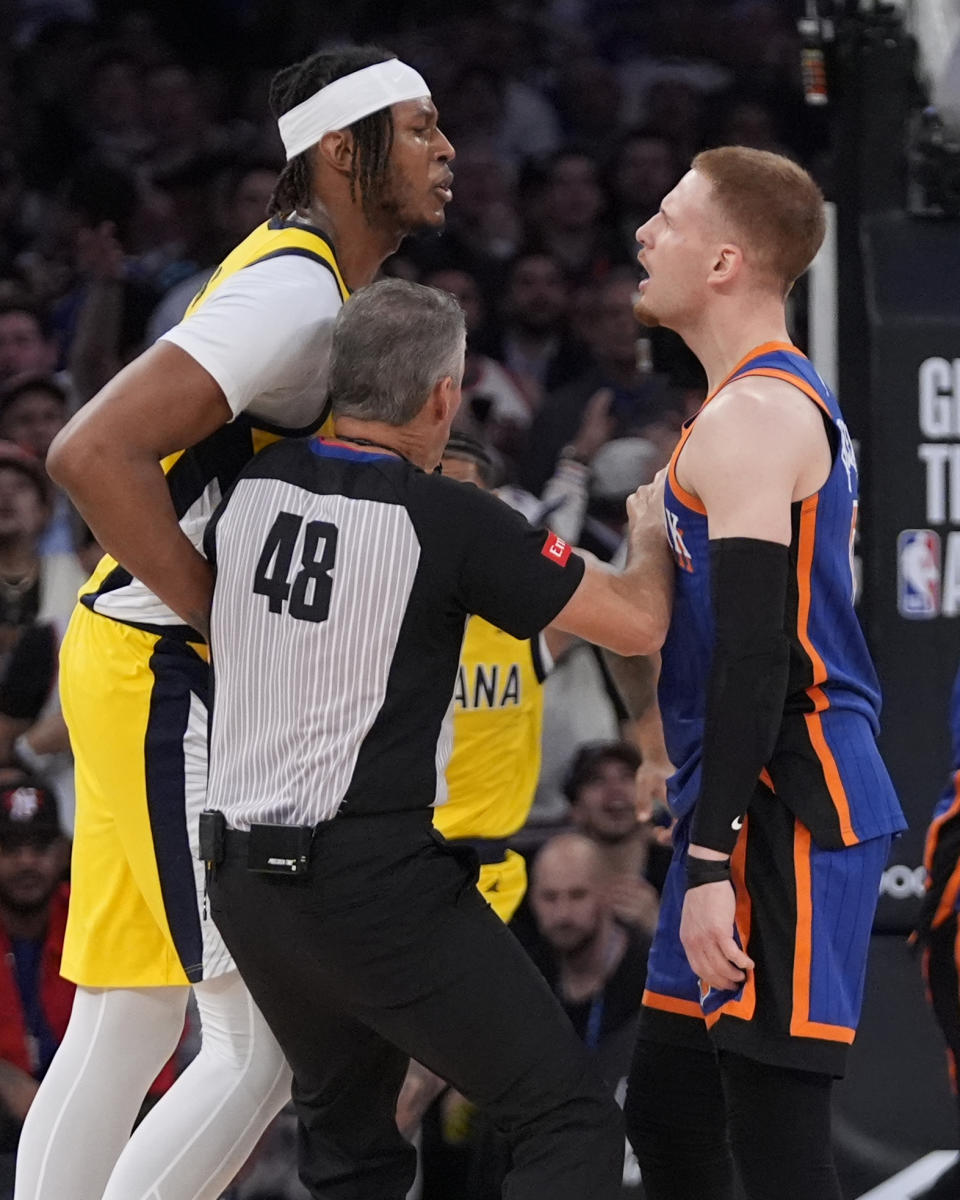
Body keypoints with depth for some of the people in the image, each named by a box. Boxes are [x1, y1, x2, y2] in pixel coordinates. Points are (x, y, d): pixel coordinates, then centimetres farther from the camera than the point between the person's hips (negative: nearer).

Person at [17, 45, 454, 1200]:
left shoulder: (307, 276, 14)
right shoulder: (296, 293, -18)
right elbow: (92, 454, -27)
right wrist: (231, 625, -20)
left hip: (152, 674, 10)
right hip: (166, 677, -10)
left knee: (122, 1031, 10)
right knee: (263, 1040, -11)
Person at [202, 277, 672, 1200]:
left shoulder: (252, 488, 3)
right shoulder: (451, 520, -13)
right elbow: (637, 623, -7)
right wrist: (650, 536, 13)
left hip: (242, 873, 7)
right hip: (377, 875, -7)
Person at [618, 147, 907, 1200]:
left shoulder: (750, 417, -14)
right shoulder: (790, 396, 18)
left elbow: (754, 655, -22)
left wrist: (715, 863, -25)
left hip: (784, 809, -11)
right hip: (756, 804, 11)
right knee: (667, 1110, 14)